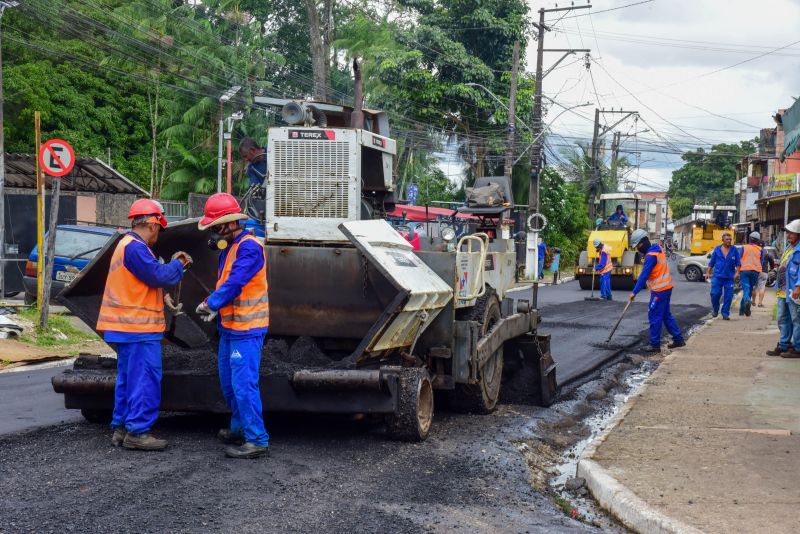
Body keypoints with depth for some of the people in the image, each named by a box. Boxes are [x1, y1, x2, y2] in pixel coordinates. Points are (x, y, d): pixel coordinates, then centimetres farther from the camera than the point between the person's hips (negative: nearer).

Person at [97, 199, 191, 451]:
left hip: (127, 327, 11)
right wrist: (178, 264, -5)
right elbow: (159, 276, -21)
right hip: (138, 328, -11)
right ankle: (137, 432, -5)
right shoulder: (135, 248, -17)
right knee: (145, 379, -7)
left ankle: (121, 428, 20)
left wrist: (173, 264, 12)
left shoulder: (127, 245, 18)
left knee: (128, 378, 15)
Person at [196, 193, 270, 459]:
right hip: (229, 327, 10)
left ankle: (257, 441, -8)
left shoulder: (249, 247, -18)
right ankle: (239, 429, 33)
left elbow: (234, 284, -24)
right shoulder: (229, 247, 14)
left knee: (244, 384, -11)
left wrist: (211, 303, -12)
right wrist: (215, 307, 3)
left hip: (246, 329, -10)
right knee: (228, 382, 19)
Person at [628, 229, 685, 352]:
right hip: (665, 288, 10)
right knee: (666, 315, 17)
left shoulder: (651, 256, -20)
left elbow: (644, 276, -24)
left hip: (659, 290, -10)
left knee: (654, 317, -4)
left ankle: (655, 345, -1)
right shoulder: (657, 250, 11)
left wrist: (634, 292, -24)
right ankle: (678, 339, 22)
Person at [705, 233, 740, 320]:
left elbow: (738, 263, 5)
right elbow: (711, 262, 11)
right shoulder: (717, 249, 6)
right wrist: (708, 272, 7)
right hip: (717, 276, 0)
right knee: (715, 293, -6)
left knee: (728, 296, -1)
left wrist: (737, 272, -7)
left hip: (729, 277, 0)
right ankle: (715, 310, 19)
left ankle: (725, 314, 7)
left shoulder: (734, 250, 5)